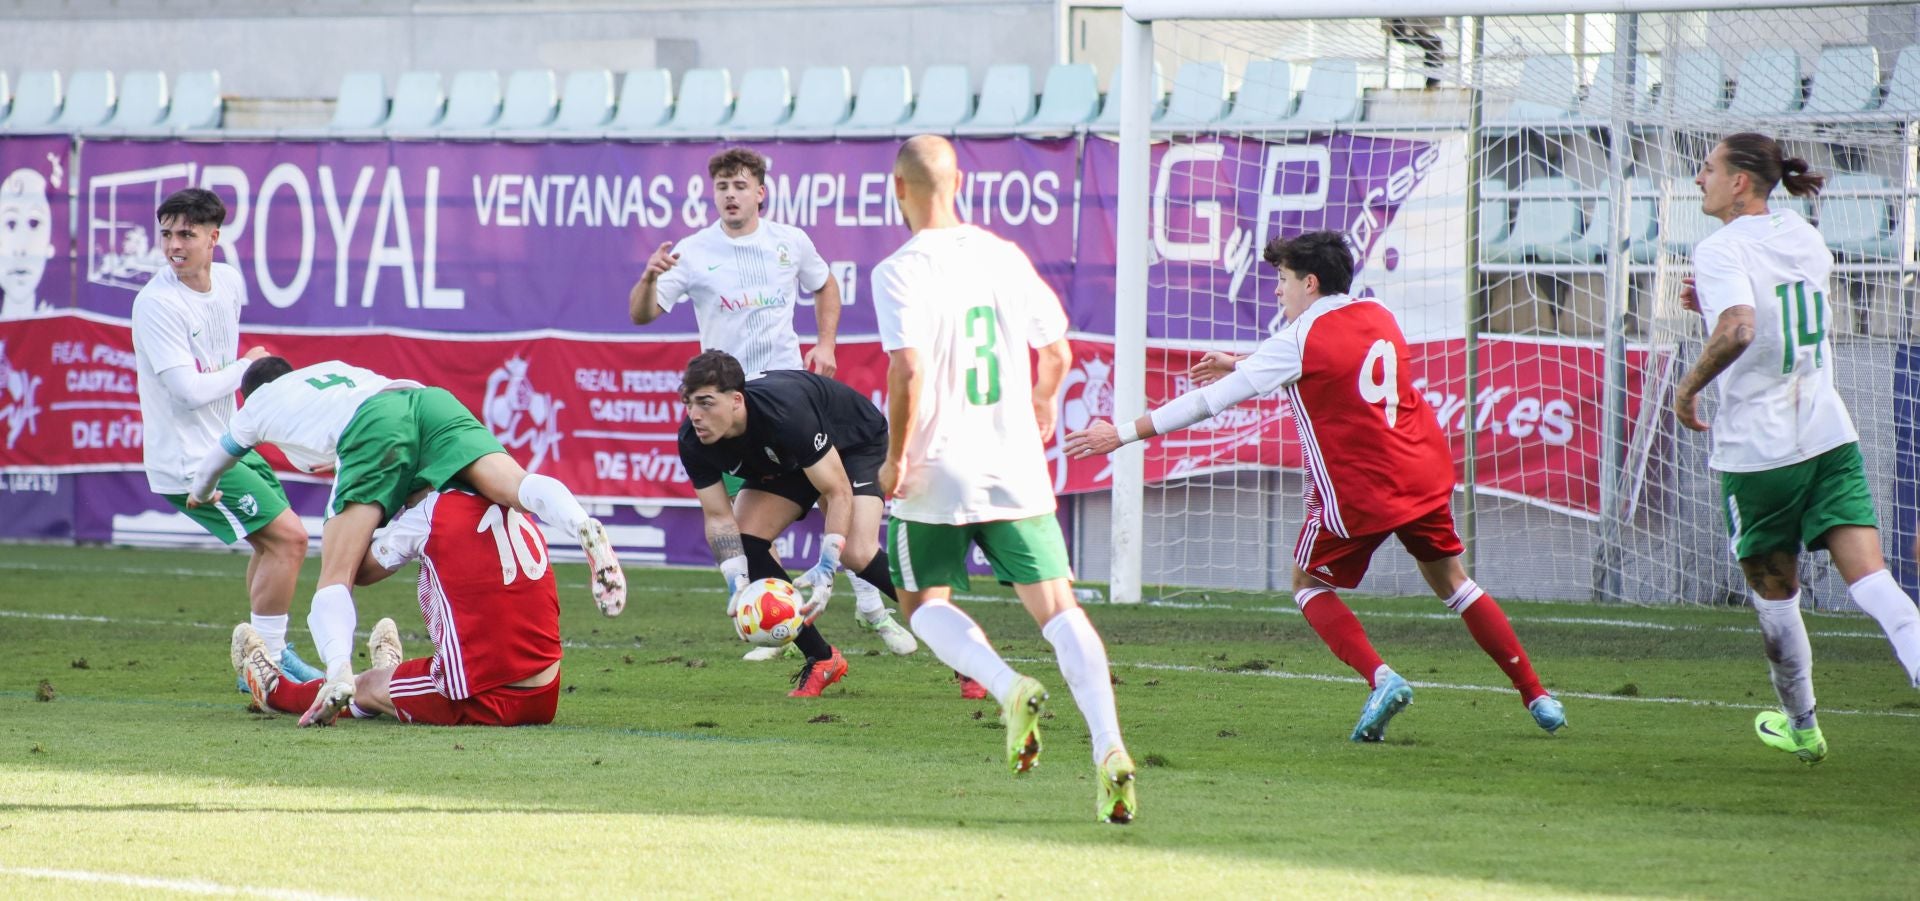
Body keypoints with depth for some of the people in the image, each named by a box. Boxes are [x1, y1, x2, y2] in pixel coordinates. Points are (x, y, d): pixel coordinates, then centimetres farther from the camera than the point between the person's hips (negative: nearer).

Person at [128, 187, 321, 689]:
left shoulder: (229, 282, 3)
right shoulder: (156, 304, -21)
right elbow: (189, 390, -25)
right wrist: (248, 367, -11)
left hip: (225, 443, 9)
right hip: (187, 458, -9)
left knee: (276, 538, 21)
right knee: (288, 537, -13)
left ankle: (268, 653, 34)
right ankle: (265, 661, -6)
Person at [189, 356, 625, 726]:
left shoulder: (259, 403, 35)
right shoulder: (335, 368, 44)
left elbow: (214, 463, 52)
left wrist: (201, 495, 74)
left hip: (368, 428, -4)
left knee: (336, 577, -4)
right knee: (514, 486, -19)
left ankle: (339, 671, -30)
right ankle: (584, 527, -51)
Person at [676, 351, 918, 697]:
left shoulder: (785, 413, -43)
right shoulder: (693, 442, -25)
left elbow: (838, 492, -35)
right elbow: (718, 516, -17)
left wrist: (827, 568, -42)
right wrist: (736, 581, -32)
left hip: (856, 442, -6)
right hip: (783, 461, 6)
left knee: (857, 553, -26)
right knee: (742, 542, -14)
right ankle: (821, 659, -1)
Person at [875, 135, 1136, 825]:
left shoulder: (901, 272, -10)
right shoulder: (1006, 257, 7)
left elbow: (909, 370, -21)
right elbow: (1057, 355, 14)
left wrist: (897, 457, -10)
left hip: (938, 471, -4)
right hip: (1016, 469, 4)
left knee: (923, 600, 16)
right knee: (1058, 607, 1)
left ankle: (1009, 688, -11)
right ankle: (1109, 746, -18)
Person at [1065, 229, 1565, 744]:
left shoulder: (1300, 339, -11)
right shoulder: (1378, 317, 10)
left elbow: (1212, 399, -11)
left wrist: (1125, 433, -6)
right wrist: (1238, 364, 35)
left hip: (1357, 491, -6)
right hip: (1424, 476, 6)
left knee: (1309, 585, 13)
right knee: (1451, 581, 19)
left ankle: (1380, 677, -7)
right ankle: (1536, 695, 16)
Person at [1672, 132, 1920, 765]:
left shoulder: (1721, 250, -12)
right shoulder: (1804, 239, 11)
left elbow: (1738, 331, -29)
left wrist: (1688, 386, -14)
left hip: (1757, 448, -5)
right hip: (1829, 436, 5)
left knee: (1774, 594, 14)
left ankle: (1800, 725, 27)